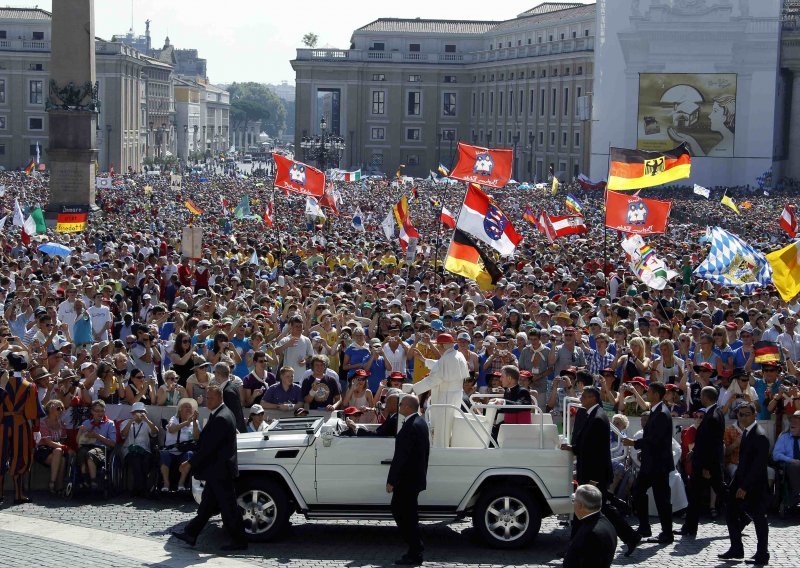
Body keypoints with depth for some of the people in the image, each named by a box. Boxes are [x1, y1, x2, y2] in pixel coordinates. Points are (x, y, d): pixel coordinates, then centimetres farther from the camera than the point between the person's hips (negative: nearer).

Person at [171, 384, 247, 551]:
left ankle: (239, 541, 7)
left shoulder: (221, 418, -22)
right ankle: (190, 534, 23)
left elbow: (208, 446, -23)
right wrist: (192, 462, 12)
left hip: (221, 471, -10)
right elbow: (207, 442, 16)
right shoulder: (222, 414, 11)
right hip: (217, 470, 10)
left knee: (228, 507, -1)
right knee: (206, 504, 16)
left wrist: (190, 463, -16)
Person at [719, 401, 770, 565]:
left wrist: (745, 487, -20)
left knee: (758, 518, 2)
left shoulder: (759, 436, -18)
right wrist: (737, 483, 9)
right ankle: (736, 549, 20)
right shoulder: (746, 432, 10)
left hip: (755, 486, -9)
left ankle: (762, 554, 13)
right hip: (742, 481, 9)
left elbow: (759, 465, -22)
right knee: (731, 514, 10)